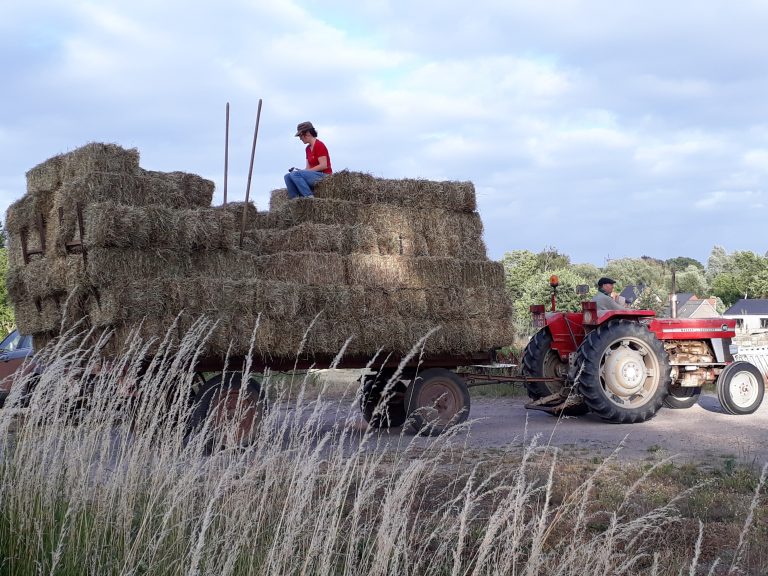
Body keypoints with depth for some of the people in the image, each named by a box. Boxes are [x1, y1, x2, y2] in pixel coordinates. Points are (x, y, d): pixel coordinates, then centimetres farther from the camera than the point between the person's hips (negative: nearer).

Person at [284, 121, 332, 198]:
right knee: (288, 176, -5)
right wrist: (298, 170, -4)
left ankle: (309, 197, -27)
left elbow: (323, 165, -17)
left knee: (295, 174, -25)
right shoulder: (308, 148, 16)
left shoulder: (319, 145, -11)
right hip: (314, 175, 9)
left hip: (324, 176, -9)